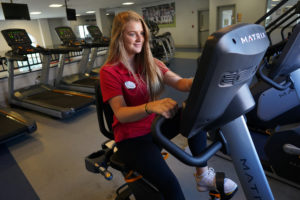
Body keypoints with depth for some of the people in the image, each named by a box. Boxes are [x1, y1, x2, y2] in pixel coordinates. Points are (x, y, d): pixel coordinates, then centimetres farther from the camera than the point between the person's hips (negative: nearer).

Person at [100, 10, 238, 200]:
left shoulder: (151, 63, 5)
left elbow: (180, 83, -9)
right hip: (132, 138, -5)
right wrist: (151, 106, -39)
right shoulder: (109, 71, -11)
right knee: (170, 184, -24)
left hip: (156, 126, 6)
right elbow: (121, 114, -20)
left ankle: (203, 174, -3)